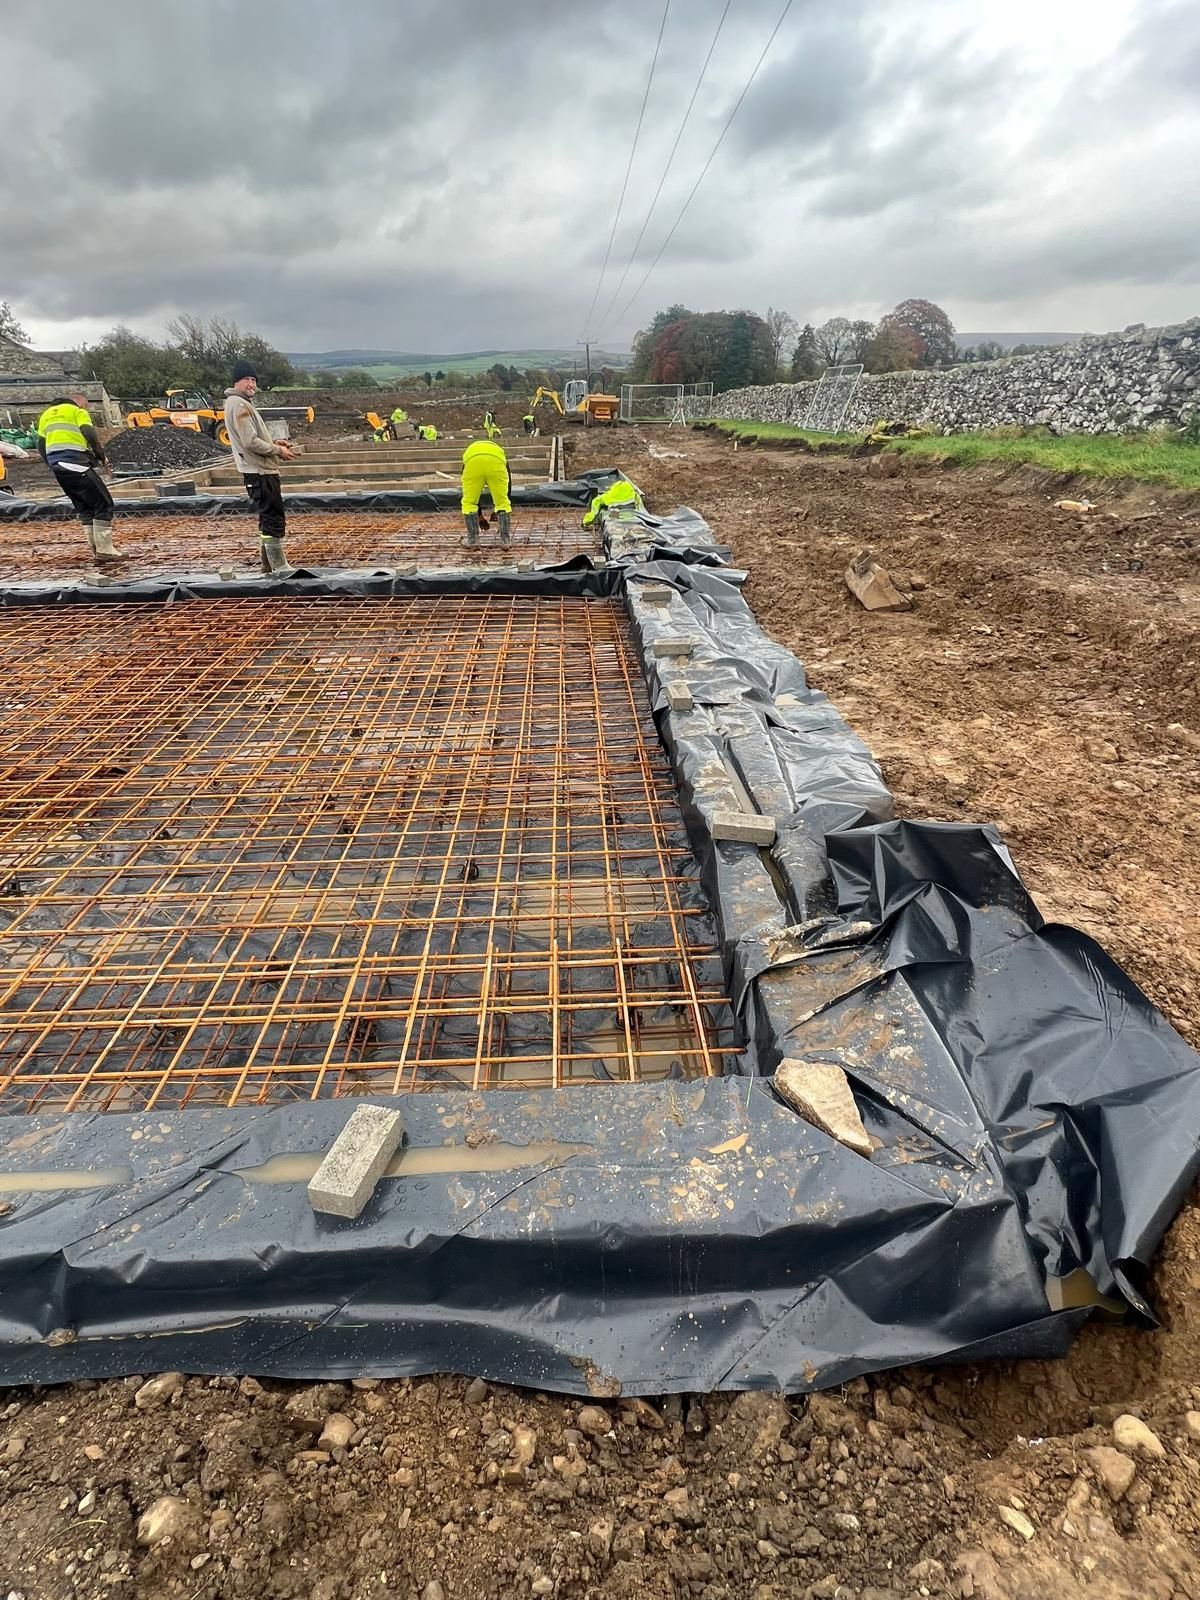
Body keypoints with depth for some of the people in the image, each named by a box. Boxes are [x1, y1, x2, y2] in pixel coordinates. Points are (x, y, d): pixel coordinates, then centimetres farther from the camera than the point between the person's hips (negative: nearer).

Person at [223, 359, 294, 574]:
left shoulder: (244, 403, 20)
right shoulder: (239, 405, -13)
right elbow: (250, 442, -20)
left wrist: (274, 442, 10)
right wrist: (277, 450, -10)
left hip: (262, 470, 11)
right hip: (258, 472, -11)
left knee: (268, 518, 15)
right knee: (273, 518, -10)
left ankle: (269, 564, 21)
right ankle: (279, 566, -9)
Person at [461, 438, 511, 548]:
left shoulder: (469, 451, 44)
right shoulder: (499, 451, 43)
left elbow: (470, 493, 41)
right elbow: (507, 491, 40)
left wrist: (480, 515, 48)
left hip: (473, 460, 0)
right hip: (496, 461, 0)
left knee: (468, 502, 19)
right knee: (503, 502, 18)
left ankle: (473, 539, 20)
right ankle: (505, 539, 15)